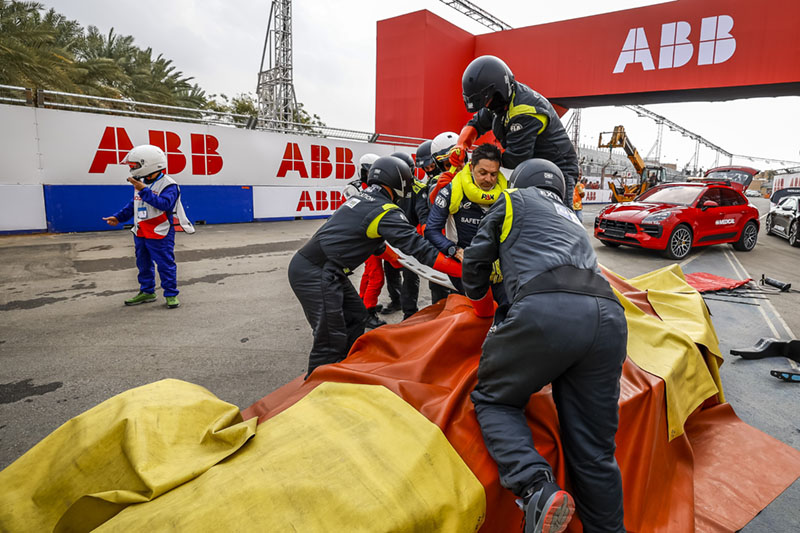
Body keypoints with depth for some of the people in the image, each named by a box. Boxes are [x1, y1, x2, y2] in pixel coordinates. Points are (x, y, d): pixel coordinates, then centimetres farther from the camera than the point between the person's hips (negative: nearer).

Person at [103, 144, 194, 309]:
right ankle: (147, 292, 30)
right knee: (143, 264, 17)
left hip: (160, 235, -8)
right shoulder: (141, 184, 11)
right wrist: (118, 217, 16)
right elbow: (132, 205, 22)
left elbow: (164, 204, -30)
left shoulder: (168, 185, -14)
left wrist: (144, 190, -29)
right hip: (141, 233, 8)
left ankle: (171, 294, 7)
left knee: (165, 265, -3)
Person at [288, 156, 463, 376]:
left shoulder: (361, 198, 14)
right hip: (314, 274, -10)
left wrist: (392, 256, 41)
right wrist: (463, 270, -12)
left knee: (356, 316, 19)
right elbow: (419, 248, -16)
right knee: (332, 340, -6)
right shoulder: (386, 211, -13)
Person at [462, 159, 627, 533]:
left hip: (547, 311, -6)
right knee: (593, 451, 14)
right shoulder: (571, 218, 39)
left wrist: (483, 309, 41)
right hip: (609, 318, 7)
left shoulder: (515, 199, 23)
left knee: (493, 400, 12)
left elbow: (476, 259, 25)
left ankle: (538, 490, -9)